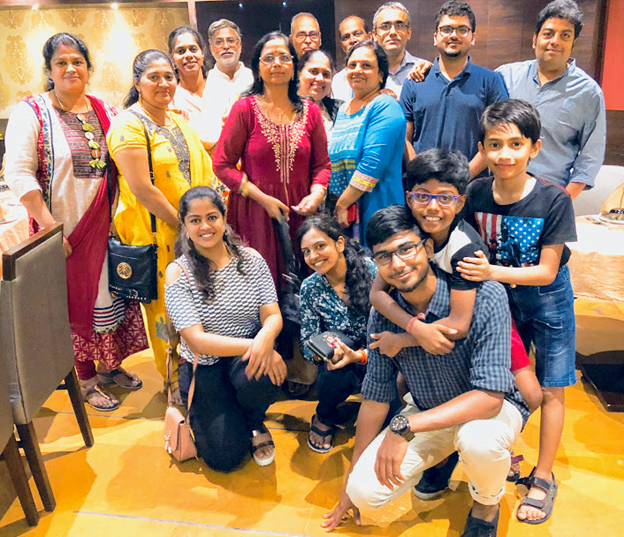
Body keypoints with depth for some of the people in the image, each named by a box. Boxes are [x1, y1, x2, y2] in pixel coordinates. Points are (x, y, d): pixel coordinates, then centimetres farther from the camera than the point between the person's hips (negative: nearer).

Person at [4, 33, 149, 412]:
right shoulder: (31, 112, -6)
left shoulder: (105, 111, 8)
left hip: (105, 225, 4)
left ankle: (110, 364, 33)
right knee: (76, 299, 6)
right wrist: (48, 226, -18)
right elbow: (18, 173, -13)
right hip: (63, 229, -4)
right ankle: (87, 378, 23)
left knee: (110, 293, 12)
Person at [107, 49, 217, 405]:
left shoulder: (178, 120, 13)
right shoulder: (129, 125, -11)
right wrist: (183, 225, -16)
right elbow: (142, 189, -19)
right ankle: (176, 384, 23)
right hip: (156, 234, -7)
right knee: (167, 307, 4)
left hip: (192, 230, 7)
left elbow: (202, 171, 17)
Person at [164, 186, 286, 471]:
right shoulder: (178, 273, -11)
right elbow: (196, 341, -18)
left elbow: (273, 315, -7)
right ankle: (199, 415, 21)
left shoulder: (250, 259, -2)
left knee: (257, 377, -36)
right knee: (225, 457, -15)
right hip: (205, 366, -1)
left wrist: (265, 338, -32)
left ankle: (255, 424, 2)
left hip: (248, 355, 2)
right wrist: (251, 345, -31)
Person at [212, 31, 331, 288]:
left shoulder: (310, 111, 8)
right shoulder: (245, 109, -2)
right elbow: (222, 164, -4)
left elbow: (322, 164, 13)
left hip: (299, 212, 3)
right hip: (255, 212, -3)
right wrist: (263, 199, -12)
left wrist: (316, 195, -8)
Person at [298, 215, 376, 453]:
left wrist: (360, 355, -31)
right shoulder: (310, 288, -6)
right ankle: (325, 417, 5)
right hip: (338, 359, 2)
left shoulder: (372, 271, -16)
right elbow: (308, 341, -2)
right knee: (331, 378, -33)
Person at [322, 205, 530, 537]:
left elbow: (489, 396, -31)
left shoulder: (485, 296, -28)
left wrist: (404, 427, -35)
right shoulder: (384, 315, -13)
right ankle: (441, 455, 17)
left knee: (478, 439, -39)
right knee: (364, 491, -13)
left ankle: (486, 505, 0)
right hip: (427, 414, 4)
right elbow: (375, 398, -4)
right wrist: (351, 484, 3)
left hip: (494, 407, -3)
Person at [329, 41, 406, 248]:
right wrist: (335, 204, 6)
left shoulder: (385, 108, -9)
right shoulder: (343, 110, 15)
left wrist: (342, 204, -17)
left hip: (374, 209, -7)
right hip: (338, 212, 7)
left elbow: (372, 165, -19)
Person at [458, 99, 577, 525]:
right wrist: (475, 270, -18)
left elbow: (546, 270, -21)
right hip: (497, 298, 3)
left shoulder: (554, 200, -22)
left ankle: (543, 479, 24)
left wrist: (493, 272, -33)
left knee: (550, 390, 7)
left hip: (547, 301, -2)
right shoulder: (475, 194, -14)